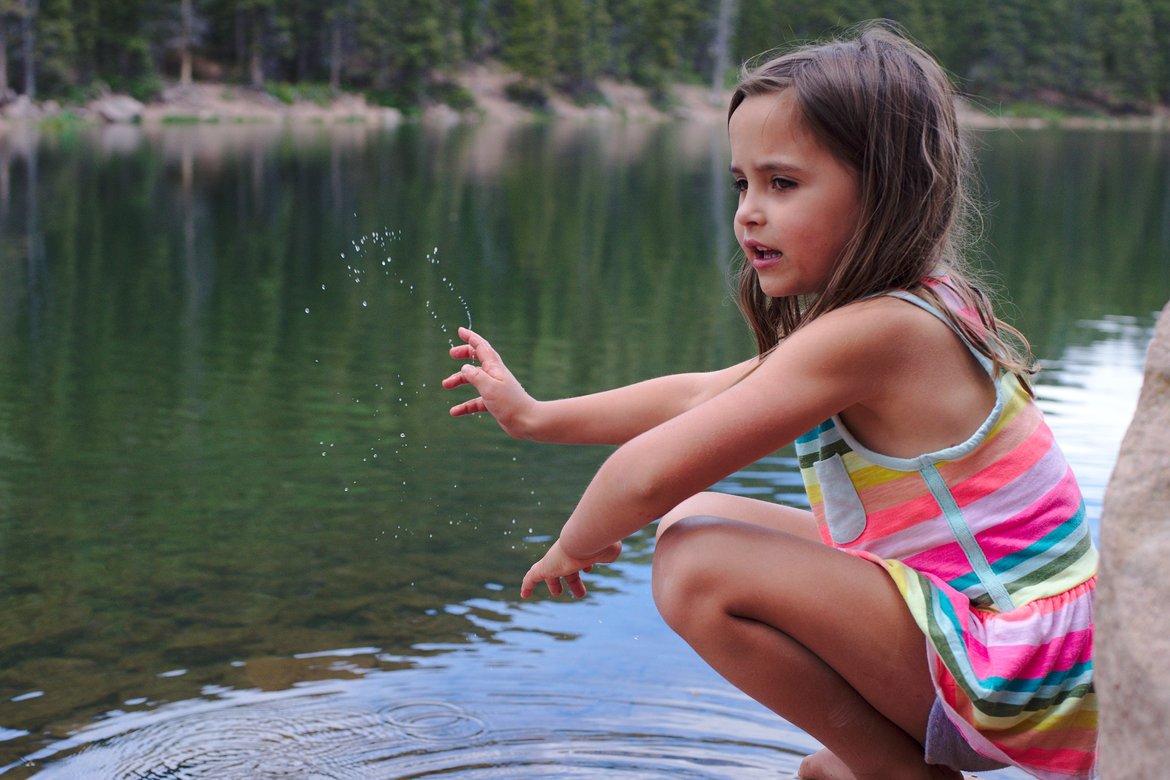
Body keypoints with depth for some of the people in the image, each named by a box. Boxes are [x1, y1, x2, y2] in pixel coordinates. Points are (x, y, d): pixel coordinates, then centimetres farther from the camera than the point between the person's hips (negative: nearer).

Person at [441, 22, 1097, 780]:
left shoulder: (867, 335, -25)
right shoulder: (903, 314, 6)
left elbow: (651, 474, -25)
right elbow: (702, 395, 16)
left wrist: (575, 546, -4)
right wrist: (536, 416, 20)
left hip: (1018, 676, -10)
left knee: (699, 567, -23)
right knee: (699, 520, 13)